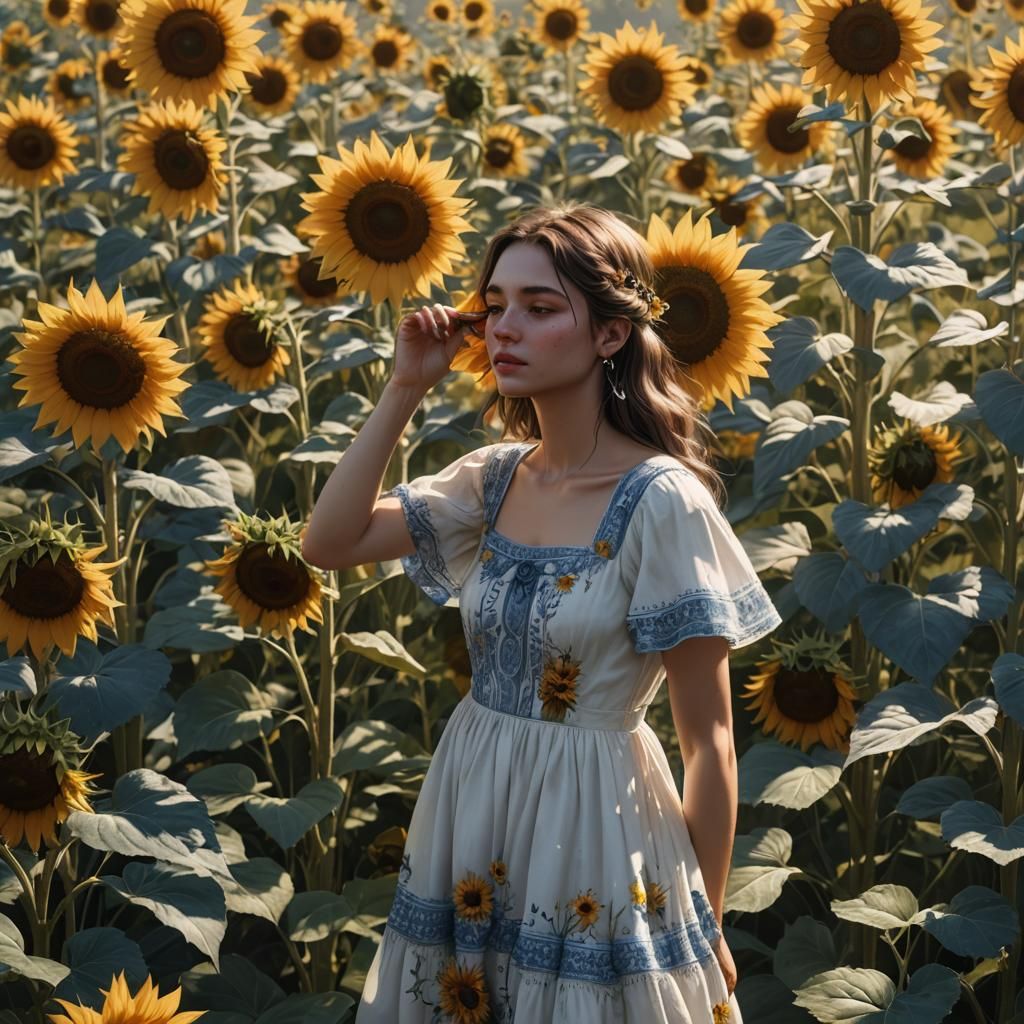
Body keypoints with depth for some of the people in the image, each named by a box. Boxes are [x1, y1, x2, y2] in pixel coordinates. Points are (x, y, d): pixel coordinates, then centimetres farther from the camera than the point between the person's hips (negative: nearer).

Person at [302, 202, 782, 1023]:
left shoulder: (661, 501, -17)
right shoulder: (494, 479, 2)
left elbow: (709, 741, -14)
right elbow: (331, 543, 0)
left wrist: (707, 927, -9)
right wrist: (404, 390, -5)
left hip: (593, 829, -6)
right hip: (473, 810, 6)